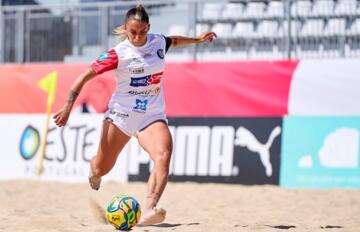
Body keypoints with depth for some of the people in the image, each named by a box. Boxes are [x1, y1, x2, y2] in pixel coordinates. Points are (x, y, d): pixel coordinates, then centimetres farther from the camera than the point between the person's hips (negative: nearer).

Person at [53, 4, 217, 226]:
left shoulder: (158, 41, 0)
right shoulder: (119, 53, -13)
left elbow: (173, 41, 27)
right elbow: (86, 76, -10)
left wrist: (197, 40, 34)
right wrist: (68, 106, -14)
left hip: (152, 116, 2)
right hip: (121, 115, -2)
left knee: (164, 156, -28)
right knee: (102, 169, 8)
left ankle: (149, 210, -40)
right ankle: (95, 171, 49)